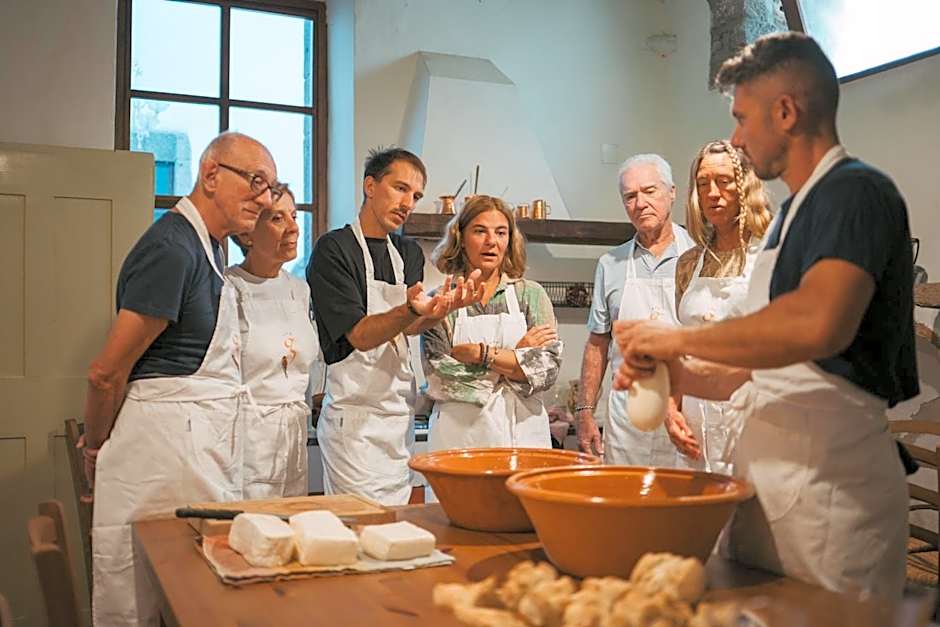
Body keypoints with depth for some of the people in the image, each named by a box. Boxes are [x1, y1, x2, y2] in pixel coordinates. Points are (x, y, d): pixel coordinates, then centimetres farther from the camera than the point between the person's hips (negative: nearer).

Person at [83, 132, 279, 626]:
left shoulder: (205, 245, 15)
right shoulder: (172, 249, -17)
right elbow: (107, 372, -15)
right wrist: (95, 450, 0)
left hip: (200, 446, 9)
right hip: (164, 443, -9)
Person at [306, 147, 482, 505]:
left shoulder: (409, 253, 15)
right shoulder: (333, 249, -7)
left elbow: (411, 327, 2)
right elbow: (360, 335, -14)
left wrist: (443, 308, -19)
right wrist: (411, 310, -32)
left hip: (400, 418, 7)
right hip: (355, 423, -7)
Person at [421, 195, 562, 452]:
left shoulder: (531, 294, 5)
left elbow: (548, 370, -6)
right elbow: (439, 378, -9)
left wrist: (480, 353, -12)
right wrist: (515, 356, -9)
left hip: (522, 434, 1)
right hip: (458, 437, -1)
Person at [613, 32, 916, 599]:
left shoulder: (856, 191, -11)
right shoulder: (797, 211, 18)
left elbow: (819, 324, -31)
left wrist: (679, 339, -19)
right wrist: (684, 374, 6)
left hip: (830, 487, -9)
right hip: (772, 478, 9)